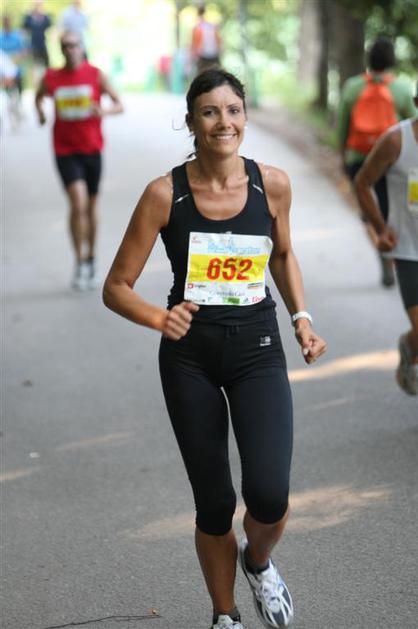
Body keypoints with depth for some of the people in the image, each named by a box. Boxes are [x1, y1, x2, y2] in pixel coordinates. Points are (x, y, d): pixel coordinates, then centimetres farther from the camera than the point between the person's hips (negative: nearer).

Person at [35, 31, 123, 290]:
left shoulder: (96, 75, -4)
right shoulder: (51, 78, 0)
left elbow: (120, 105, -3)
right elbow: (39, 96, 20)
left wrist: (104, 111, -23)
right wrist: (40, 111, 0)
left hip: (92, 149, 1)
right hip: (65, 150, -1)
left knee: (91, 205, 14)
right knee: (78, 203, -16)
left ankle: (92, 260, 30)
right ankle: (80, 262, -4)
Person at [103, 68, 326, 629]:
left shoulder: (272, 183, -6)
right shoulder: (165, 194, -11)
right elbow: (116, 287, -7)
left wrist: (301, 318, 4)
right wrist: (158, 318, -26)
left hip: (258, 350, 1)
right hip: (190, 356, 0)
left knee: (269, 496, -16)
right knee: (214, 505, 7)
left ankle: (259, 562, 20)